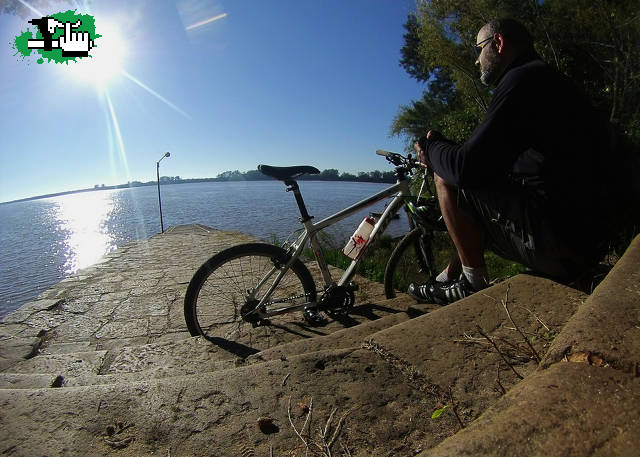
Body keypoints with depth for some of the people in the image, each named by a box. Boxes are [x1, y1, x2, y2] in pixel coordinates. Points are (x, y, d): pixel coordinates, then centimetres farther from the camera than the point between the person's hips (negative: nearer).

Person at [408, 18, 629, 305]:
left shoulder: (524, 80, -11)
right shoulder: (547, 82, 22)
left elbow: (467, 167, -21)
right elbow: (487, 162, 21)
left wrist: (431, 147, 0)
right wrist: (439, 153, 13)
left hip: (554, 239, -10)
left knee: (446, 177, -9)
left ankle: (473, 283, -2)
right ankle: (449, 279, 28)